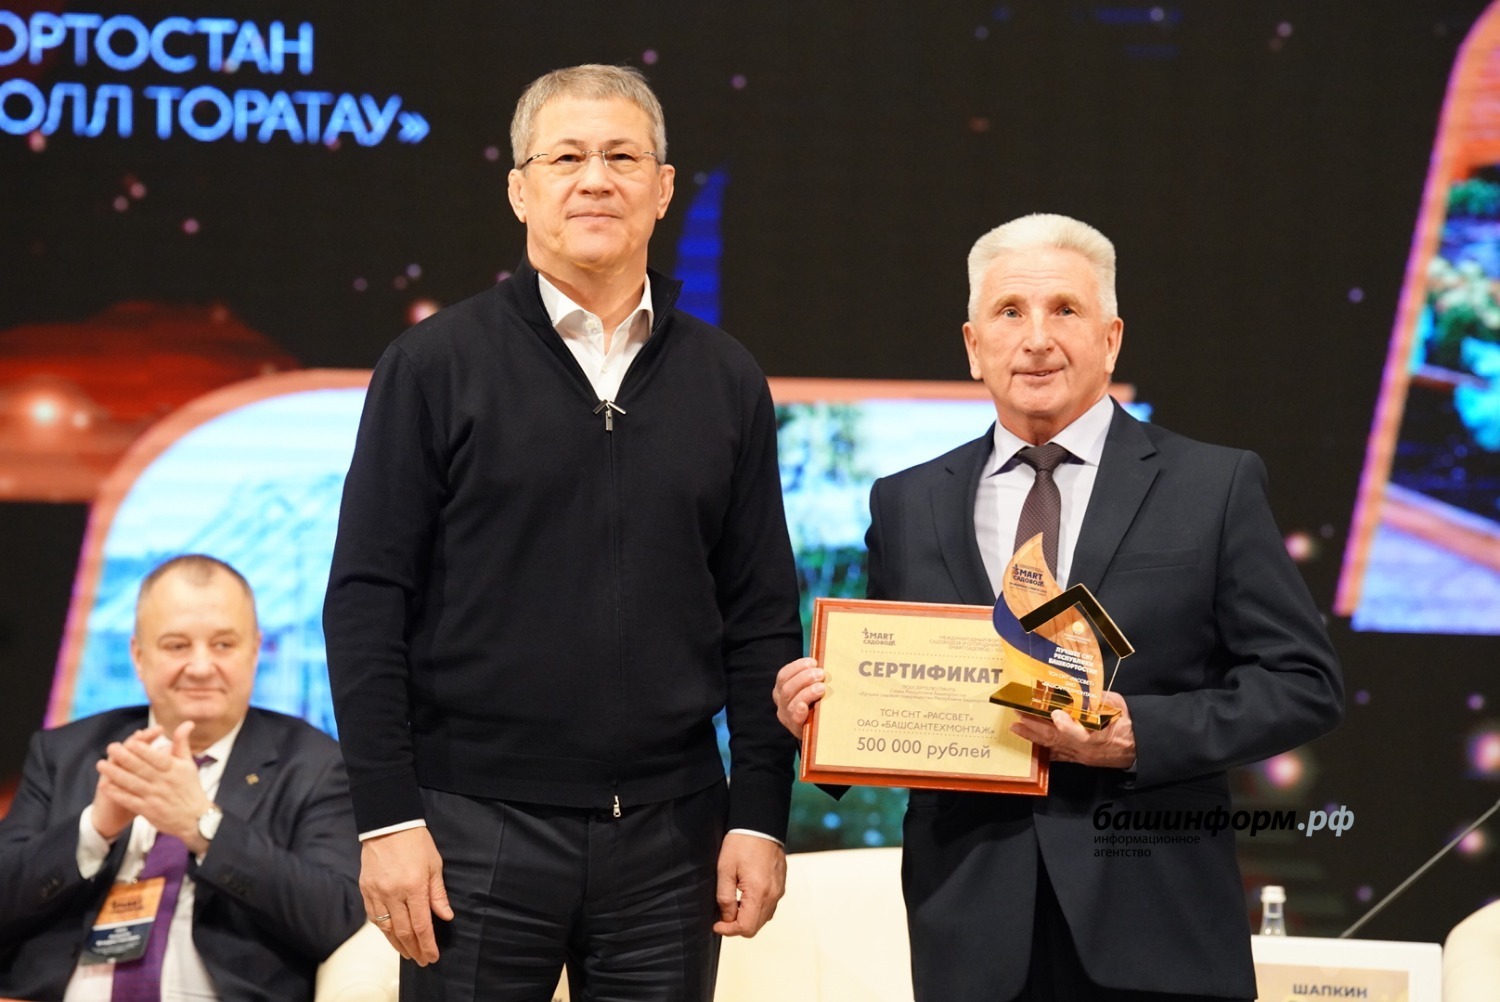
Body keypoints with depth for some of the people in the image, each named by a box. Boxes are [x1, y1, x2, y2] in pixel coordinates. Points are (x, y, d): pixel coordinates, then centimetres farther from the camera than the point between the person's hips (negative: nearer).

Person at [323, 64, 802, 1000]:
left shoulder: (725, 380, 8)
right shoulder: (435, 365, 0)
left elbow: (763, 615, 9)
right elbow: (367, 600, -3)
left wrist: (761, 815, 2)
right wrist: (388, 817, -9)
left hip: (669, 834, 3)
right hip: (479, 826, -2)